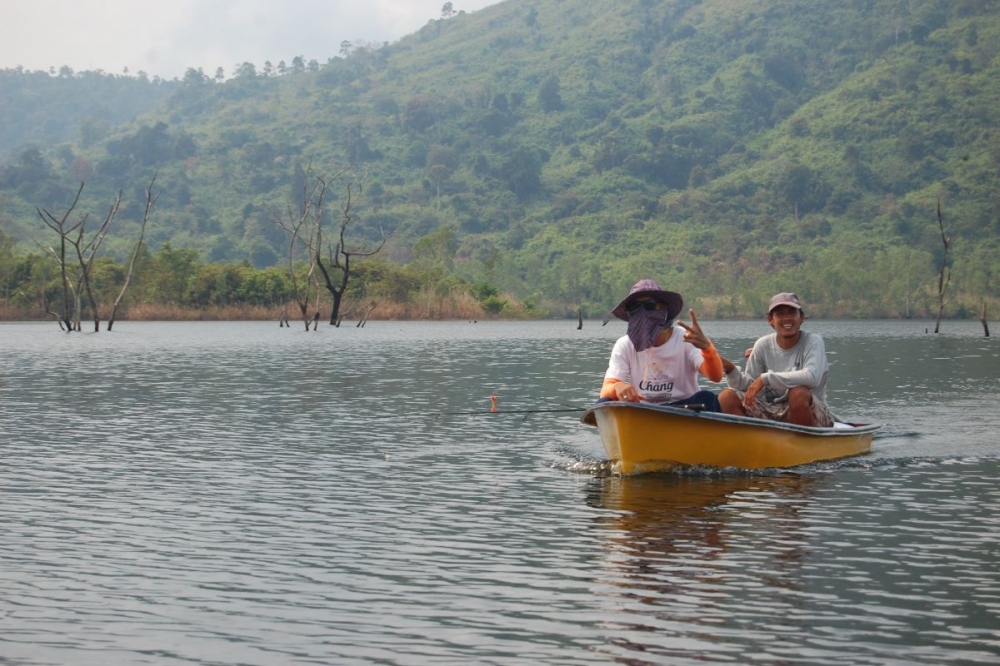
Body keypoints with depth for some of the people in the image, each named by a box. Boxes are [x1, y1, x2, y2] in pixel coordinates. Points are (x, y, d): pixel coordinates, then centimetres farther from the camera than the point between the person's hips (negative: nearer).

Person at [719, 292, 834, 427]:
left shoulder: (813, 341, -8)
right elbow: (750, 387, 3)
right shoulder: (763, 345, 3)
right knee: (727, 398, -13)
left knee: (799, 393, -36)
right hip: (774, 414, 4)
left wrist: (766, 378, -27)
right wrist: (731, 370, -18)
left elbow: (812, 377, -27)